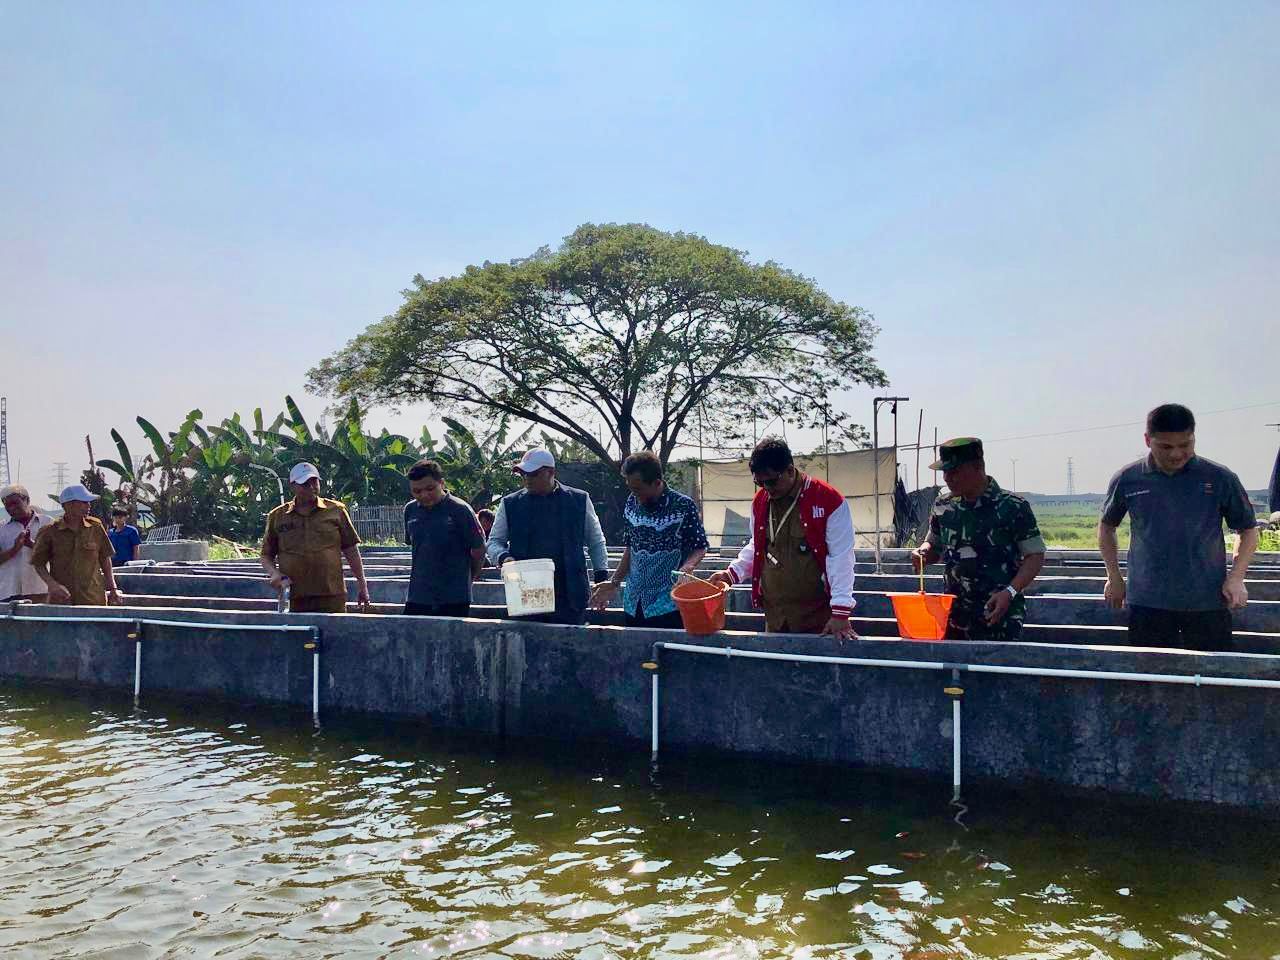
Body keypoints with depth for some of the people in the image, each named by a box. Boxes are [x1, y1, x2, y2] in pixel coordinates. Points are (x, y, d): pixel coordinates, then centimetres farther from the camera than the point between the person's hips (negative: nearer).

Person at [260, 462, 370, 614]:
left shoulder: (336, 510, 7)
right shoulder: (277, 516, 9)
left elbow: (351, 550, 10)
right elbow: (266, 555, 16)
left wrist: (361, 583, 7)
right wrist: (274, 573, -5)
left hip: (332, 597, -1)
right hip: (293, 600, 1)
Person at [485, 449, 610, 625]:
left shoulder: (579, 500, 6)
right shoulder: (509, 504, 7)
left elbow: (596, 542, 14)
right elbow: (494, 542, 13)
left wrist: (602, 578, 9)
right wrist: (503, 557, -9)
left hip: (570, 597, -1)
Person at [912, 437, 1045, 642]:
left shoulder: (1013, 507, -7)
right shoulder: (944, 507, 7)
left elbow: (1035, 556, -5)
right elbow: (934, 546, 21)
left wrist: (1010, 592, -17)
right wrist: (922, 554, -2)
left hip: (999, 616, -4)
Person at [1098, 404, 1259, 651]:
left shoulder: (1220, 479, -2)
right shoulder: (1127, 480, 0)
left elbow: (1248, 530, 9)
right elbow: (1107, 526, 16)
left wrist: (1236, 578, -5)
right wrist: (1114, 577, 12)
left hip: (1208, 603, 0)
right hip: (1147, 602, 0)